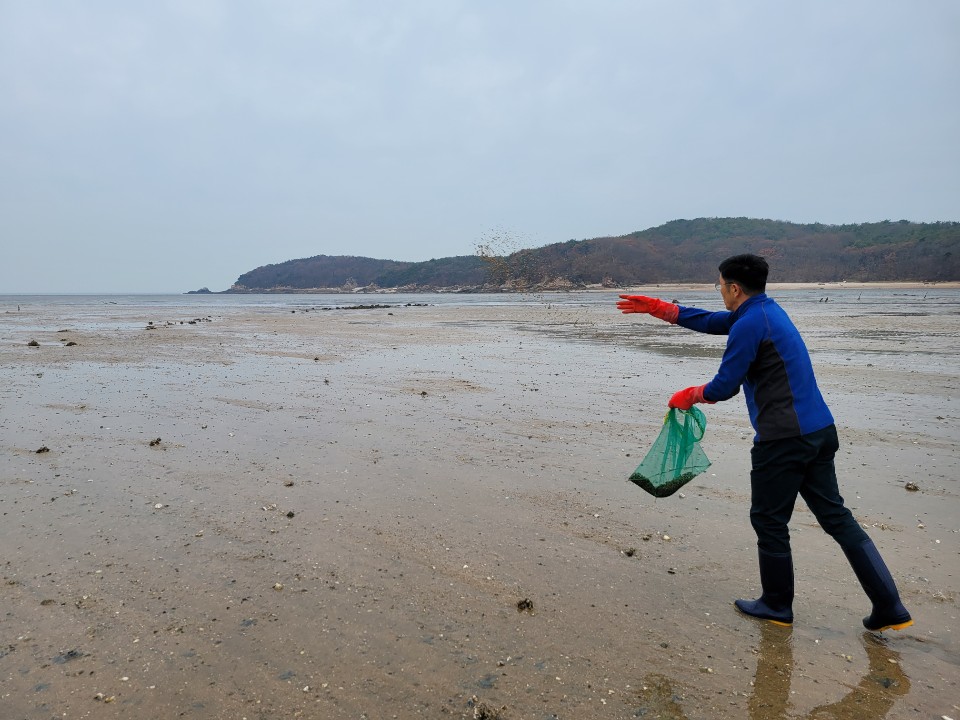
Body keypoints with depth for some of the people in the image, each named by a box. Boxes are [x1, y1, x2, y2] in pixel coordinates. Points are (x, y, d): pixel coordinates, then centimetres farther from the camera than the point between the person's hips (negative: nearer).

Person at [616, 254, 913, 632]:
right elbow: (710, 321, 24)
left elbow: (723, 387, -13)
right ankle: (889, 607, 16)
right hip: (819, 431, 10)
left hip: (783, 439, -10)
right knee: (836, 516, 14)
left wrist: (690, 395, 8)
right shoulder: (766, 310, 15)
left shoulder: (749, 325, -15)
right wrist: (657, 308, 25)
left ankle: (777, 605, 23)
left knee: (769, 521, 7)